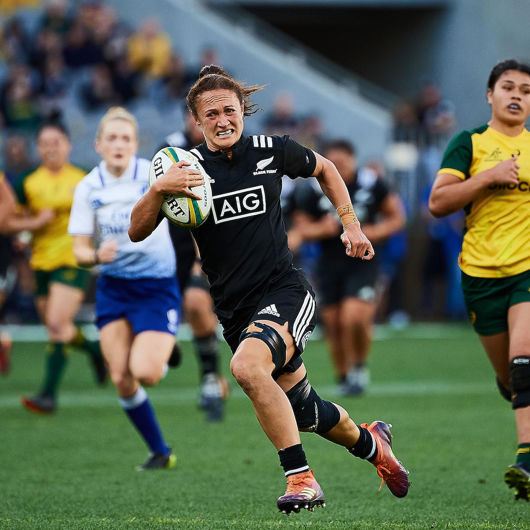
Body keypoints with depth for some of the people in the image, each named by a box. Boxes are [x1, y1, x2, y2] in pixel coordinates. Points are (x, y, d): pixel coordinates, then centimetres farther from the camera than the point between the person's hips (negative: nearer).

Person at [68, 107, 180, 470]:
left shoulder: (154, 175, -11)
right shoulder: (88, 188, -3)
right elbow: (80, 251, -2)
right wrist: (96, 255, -24)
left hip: (157, 284, -3)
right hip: (113, 287, 3)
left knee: (144, 372, -21)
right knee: (121, 379, -5)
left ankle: (163, 357, 15)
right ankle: (160, 452, 12)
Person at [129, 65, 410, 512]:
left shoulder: (272, 152, -2)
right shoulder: (188, 169, -2)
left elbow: (324, 169, 19)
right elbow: (137, 232, -7)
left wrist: (351, 224, 11)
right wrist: (158, 190, -24)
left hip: (285, 291, -3)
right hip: (234, 309, 3)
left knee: (247, 366, -33)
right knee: (303, 411, 13)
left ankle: (301, 478, -24)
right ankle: (371, 444, 44)